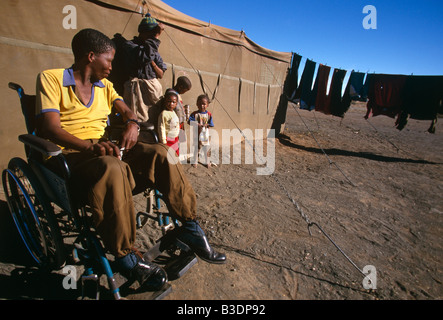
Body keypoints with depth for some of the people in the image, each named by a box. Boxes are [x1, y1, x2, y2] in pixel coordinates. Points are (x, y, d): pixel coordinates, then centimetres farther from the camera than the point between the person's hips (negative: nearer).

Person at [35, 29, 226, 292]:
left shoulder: (103, 85, 22)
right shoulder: (51, 78, 1)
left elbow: (125, 109, 14)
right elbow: (50, 128, -12)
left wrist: (132, 124, -12)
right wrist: (91, 146, -30)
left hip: (104, 149, 6)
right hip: (70, 155, -5)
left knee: (160, 153, -20)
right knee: (113, 167, -39)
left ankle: (190, 227, -15)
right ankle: (126, 257, -25)